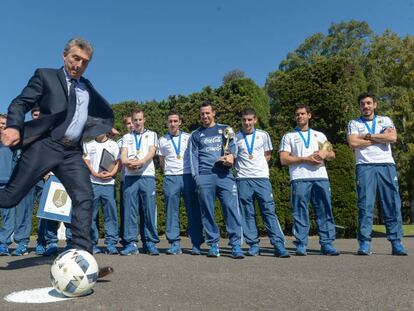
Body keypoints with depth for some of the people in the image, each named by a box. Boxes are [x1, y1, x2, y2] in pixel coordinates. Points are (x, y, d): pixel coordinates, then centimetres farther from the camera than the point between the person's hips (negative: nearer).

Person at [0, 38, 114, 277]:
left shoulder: (88, 88, 21)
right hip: (44, 146, -3)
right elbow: (20, 103, 2)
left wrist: (98, 128, 10)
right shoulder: (45, 76, 9)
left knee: (84, 197, -12)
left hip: (73, 152, 4)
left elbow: (108, 113, 29)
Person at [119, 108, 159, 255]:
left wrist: (141, 162, -19)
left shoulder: (151, 134, 16)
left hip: (147, 176, -2)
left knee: (149, 210, -4)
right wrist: (127, 162, -17)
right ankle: (131, 243, 4)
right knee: (129, 210, -2)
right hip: (130, 177, 2)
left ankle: (151, 243, 3)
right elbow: (123, 155, 7)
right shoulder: (127, 137, 21)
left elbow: (152, 152, 0)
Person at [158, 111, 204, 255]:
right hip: (171, 178, 1)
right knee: (172, 211, 0)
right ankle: (175, 244, 7)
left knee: (193, 210, -3)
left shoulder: (188, 137, 10)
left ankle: (196, 244, 3)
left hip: (188, 176, -1)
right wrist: (168, 170, 10)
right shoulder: (162, 140, 12)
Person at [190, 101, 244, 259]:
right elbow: (193, 157, 11)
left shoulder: (225, 130, 19)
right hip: (204, 176, 1)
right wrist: (196, 177, -1)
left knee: (232, 208, -9)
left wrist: (231, 155, -12)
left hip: (224, 174, -1)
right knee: (208, 212, 1)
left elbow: (233, 145, 12)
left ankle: (236, 245, -6)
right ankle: (213, 245, 11)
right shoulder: (196, 134, 18)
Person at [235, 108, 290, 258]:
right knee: (247, 214, 3)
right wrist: (242, 167, -1)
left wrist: (258, 165, 4)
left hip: (262, 178, 0)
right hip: (243, 179, 0)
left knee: (269, 211, -4)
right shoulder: (236, 137, 6)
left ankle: (279, 245, -2)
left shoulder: (263, 135, 9)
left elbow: (267, 155, 17)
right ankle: (253, 246, 11)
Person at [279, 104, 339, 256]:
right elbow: (284, 159, 2)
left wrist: (325, 154, -4)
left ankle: (327, 244, 5)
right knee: (300, 213, -4)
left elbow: (332, 155, 20)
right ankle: (301, 246, 1)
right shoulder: (288, 136, 14)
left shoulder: (319, 135, 25)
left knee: (325, 211, -1)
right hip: (299, 179, -3)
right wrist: (305, 159, -7)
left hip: (321, 177, 3)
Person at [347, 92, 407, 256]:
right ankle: (364, 244, -3)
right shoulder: (354, 123, 14)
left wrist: (368, 136, -1)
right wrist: (380, 138, 0)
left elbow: (392, 138, -1)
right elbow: (353, 143, -5)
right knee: (365, 205, -6)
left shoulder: (385, 120, 18)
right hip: (365, 167, -1)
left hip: (387, 165, 2)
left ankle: (396, 243, 5)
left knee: (393, 205, -1)